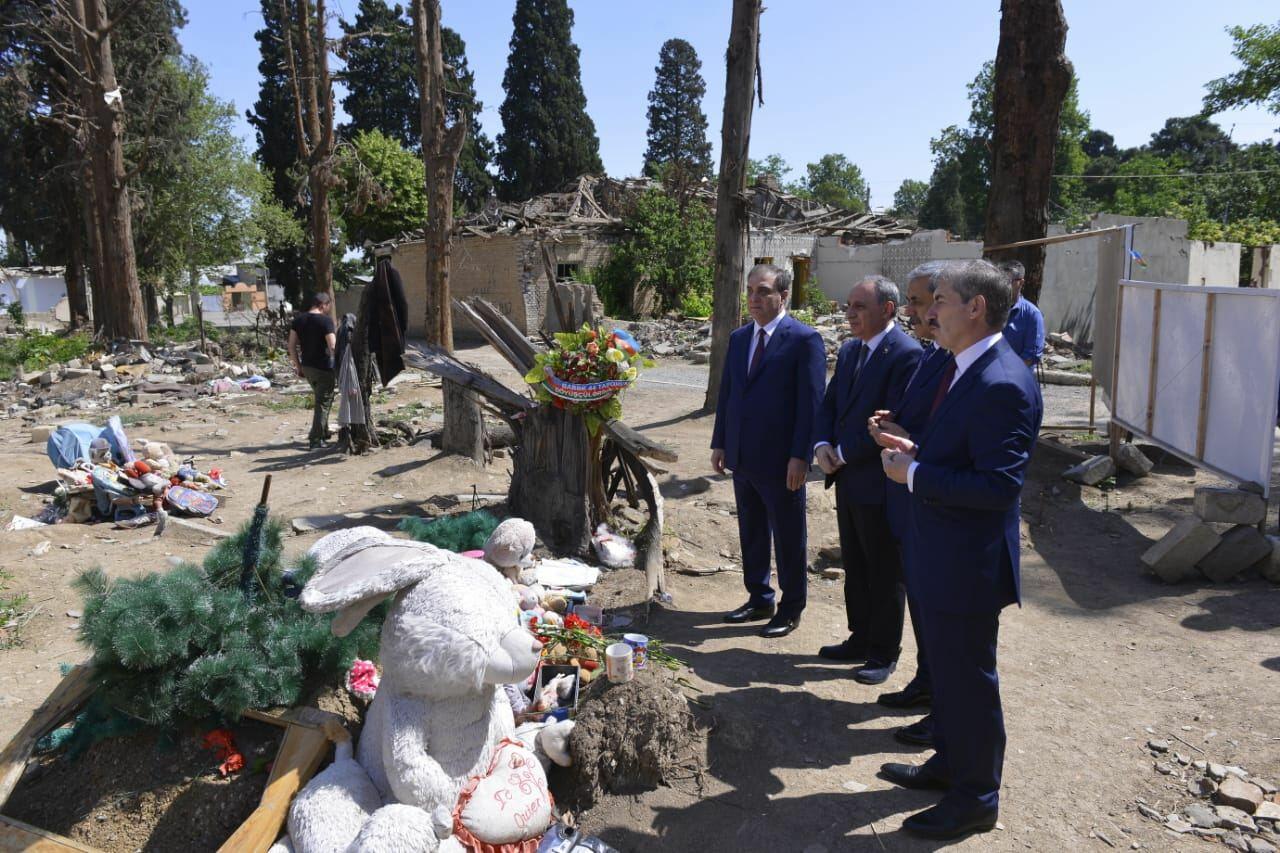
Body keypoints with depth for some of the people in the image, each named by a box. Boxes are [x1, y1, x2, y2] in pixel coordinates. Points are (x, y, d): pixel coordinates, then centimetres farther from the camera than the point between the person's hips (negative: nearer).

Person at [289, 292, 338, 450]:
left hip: (306, 366, 7)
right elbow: (333, 347, -22)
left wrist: (298, 366, 11)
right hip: (323, 367, -7)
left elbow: (292, 345, 6)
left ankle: (323, 433, 32)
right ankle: (316, 439, 2)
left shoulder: (299, 319, 6)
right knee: (323, 402, 3)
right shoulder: (326, 320, -14)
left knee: (320, 399, 24)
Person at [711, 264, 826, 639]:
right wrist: (719, 442, 11)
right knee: (751, 534, 17)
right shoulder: (738, 338, 10)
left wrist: (800, 456, -17)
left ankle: (790, 609, 23)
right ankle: (759, 600, 33)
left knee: (788, 538, 8)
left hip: (780, 461, -7)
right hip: (742, 458, 7)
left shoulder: (805, 339, -10)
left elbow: (811, 403, -13)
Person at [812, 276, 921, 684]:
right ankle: (861, 639, 34)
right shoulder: (849, 351, 11)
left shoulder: (906, 354, -18)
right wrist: (822, 445, -4)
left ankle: (884, 654, 21)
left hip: (880, 485, -8)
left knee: (885, 574, 7)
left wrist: (842, 453, -15)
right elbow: (829, 405, 14)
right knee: (855, 567, 19)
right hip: (848, 480, 9)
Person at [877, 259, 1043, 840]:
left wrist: (914, 474, -23)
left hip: (968, 564, -10)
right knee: (945, 668, 24)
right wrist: (916, 452, 1)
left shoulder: (1003, 385, -25)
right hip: (939, 557, 10)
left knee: (968, 678, 7)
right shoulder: (962, 368, 7)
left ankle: (976, 798, 27)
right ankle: (948, 764, 44)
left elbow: (999, 486, -29)